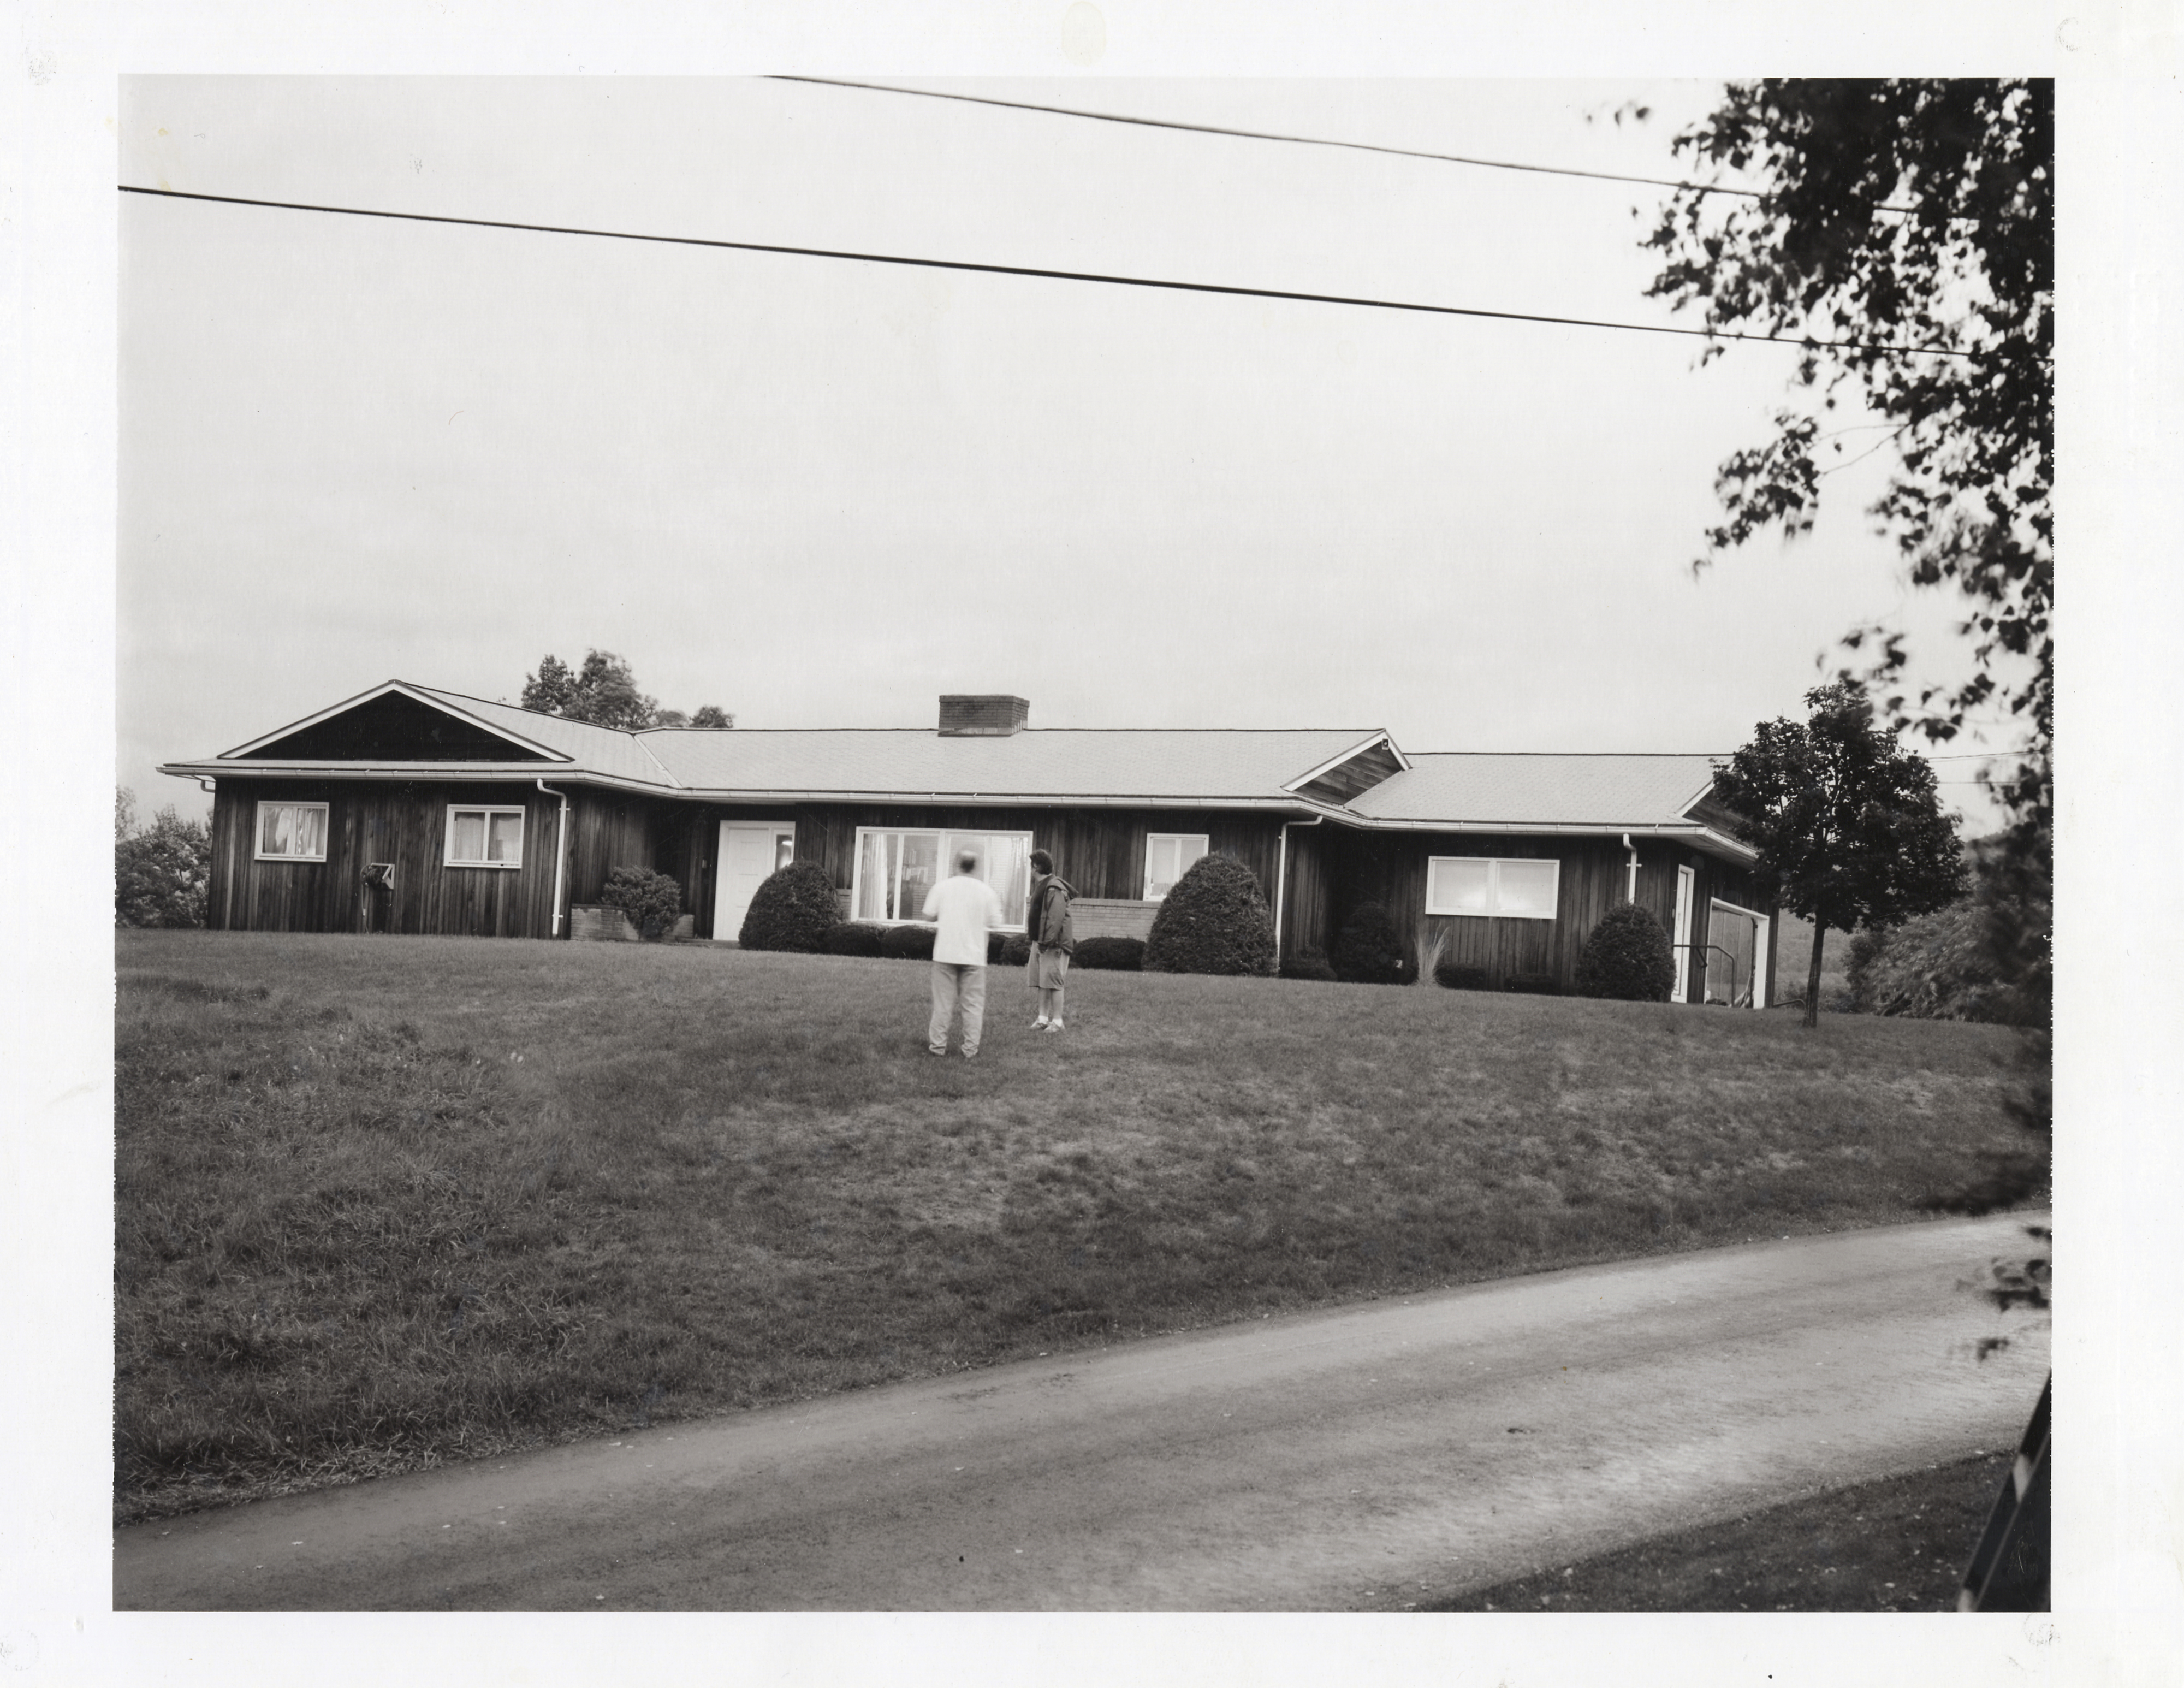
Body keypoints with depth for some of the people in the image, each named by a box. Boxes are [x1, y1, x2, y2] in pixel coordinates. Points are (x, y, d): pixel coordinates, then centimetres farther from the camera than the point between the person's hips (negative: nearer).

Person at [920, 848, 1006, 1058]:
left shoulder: (943, 887, -2)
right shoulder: (986, 891, -2)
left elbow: (929, 915, 1)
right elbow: (994, 922, 0)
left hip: (946, 954, 1)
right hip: (974, 955, -1)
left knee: (943, 1003, 8)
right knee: (973, 1004, 5)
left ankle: (937, 1046, 11)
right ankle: (970, 1050, 3)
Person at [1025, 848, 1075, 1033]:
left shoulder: (1055, 888, -16)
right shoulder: (1039, 885, 16)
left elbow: (1056, 918, -22)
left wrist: (1048, 941, -25)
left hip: (1054, 943, -10)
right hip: (1039, 941, 10)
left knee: (1052, 982, -7)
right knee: (1040, 982, 10)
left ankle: (1057, 1021, -2)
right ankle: (1043, 1018, 15)